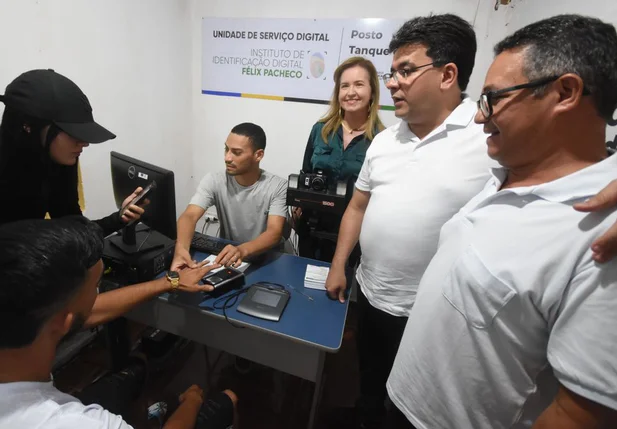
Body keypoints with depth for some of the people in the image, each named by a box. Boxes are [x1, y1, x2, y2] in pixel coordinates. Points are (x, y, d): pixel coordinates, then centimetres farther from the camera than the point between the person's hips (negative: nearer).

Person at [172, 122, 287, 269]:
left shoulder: (278, 186, -15)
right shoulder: (213, 181, -8)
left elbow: (275, 232, -25)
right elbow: (190, 216, -20)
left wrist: (242, 250, -44)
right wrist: (181, 248, -41)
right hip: (226, 255, 1)